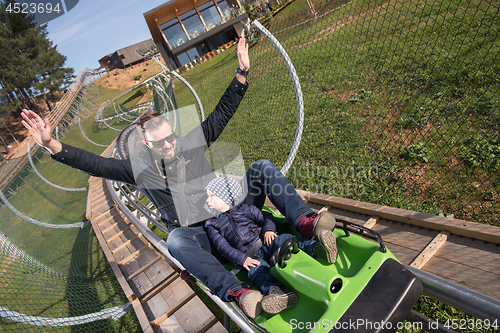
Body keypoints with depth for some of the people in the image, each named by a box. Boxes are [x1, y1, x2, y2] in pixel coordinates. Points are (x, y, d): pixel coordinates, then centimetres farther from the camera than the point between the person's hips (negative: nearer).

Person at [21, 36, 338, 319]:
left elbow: (222, 112, -1)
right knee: (176, 241, -39)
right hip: (197, 235, -2)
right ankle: (237, 292, -45)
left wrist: (242, 73, -7)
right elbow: (94, 163, -7)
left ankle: (304, 221, -23)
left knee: (262, 167, -12)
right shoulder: (139, 167, -1)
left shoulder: (192, 142, 2)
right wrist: (52, 144, -21)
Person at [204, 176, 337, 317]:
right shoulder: (212, 225, 14)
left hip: (266, 244, 1)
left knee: (284, 240, -30)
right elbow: (222, 246, 1)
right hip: (250, 258, -1)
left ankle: (317, 248, -52)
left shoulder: (244, 209, 17)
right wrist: (242, 259, -13)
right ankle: (275, 291, -63)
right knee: (256, 270, -34)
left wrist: (268, 230, -6)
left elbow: (266, 216, 17)